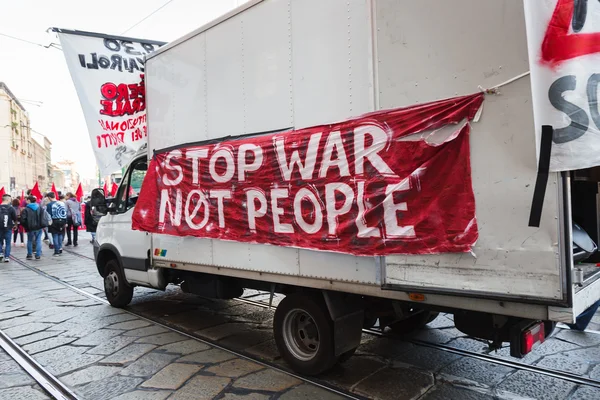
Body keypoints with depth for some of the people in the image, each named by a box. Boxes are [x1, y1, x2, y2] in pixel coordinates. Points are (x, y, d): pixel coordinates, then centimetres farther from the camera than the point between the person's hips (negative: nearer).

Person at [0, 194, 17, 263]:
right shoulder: (10, 208, -10)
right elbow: (15, 218, -4)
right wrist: (15, 224, 16)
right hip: (8, 228, -2)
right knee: (7, 243, 5)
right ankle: (7, 257, 4)